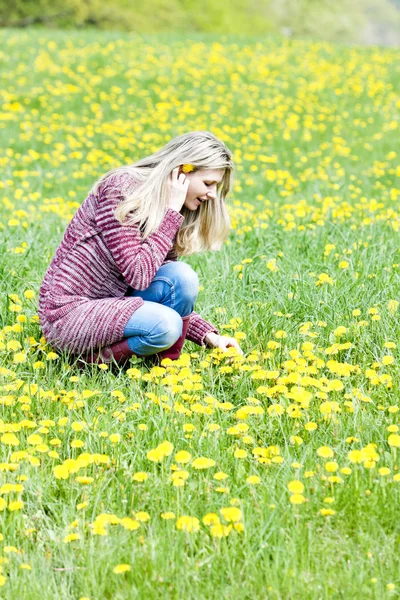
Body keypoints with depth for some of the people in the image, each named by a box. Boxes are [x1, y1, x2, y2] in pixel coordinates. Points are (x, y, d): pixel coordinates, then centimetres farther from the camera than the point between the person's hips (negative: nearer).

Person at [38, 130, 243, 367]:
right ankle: (92, 358, -7)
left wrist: (209, 335, -7)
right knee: (164, 325, -29)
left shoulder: (168, 214, 6)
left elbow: (176, 294, 7)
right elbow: (138, 275, -24)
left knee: (182, 276, -17)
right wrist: (171, 213, -18)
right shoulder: (120, 189, -17)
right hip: (68, 311, -7)